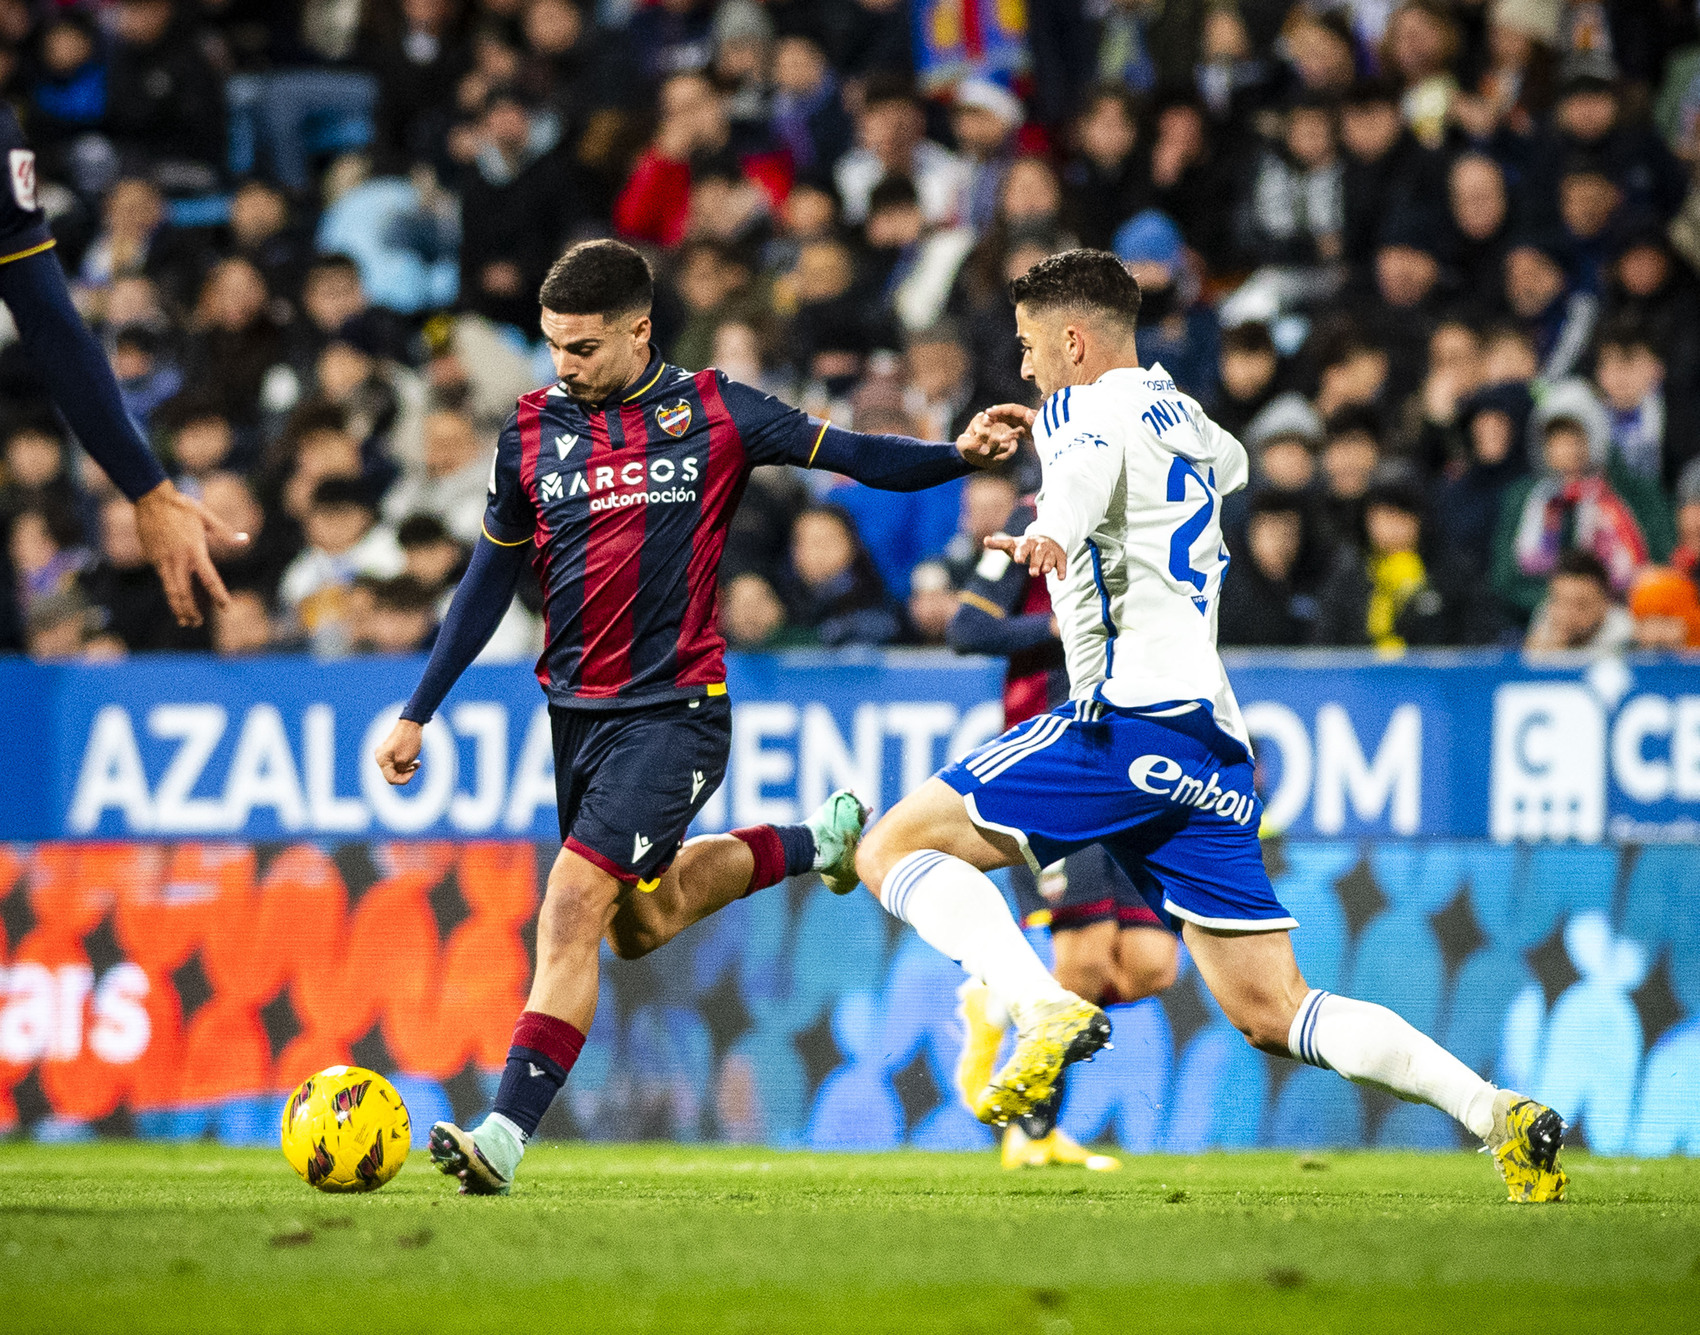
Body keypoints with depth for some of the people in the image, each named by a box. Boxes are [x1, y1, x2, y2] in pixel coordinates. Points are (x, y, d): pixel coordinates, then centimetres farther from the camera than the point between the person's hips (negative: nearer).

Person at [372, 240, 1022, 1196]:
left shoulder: (713, 414, -6)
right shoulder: (534, 429, 4)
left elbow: (853, 455, -1)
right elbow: (492, 578, 13)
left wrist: (960, 455, -20)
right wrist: (418, 712, 13)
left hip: (674, 711, -6)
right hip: (576, 711, 6)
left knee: (574, 907, -19)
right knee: (641, 923, 19)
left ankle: (507, 1135, -20)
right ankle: (816, 842, 44)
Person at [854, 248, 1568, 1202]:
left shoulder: (1087, 412, 1)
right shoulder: (1177, 413, 25)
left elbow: (1088, 476, -26)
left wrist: (1049, 532, -49)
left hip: (1134, 716, -8)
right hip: (1215, 745, 8)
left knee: (895, 847, -5)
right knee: (1275, 1014, 6)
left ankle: (1047, 1012, -27)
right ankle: (1500, 1116, -9)